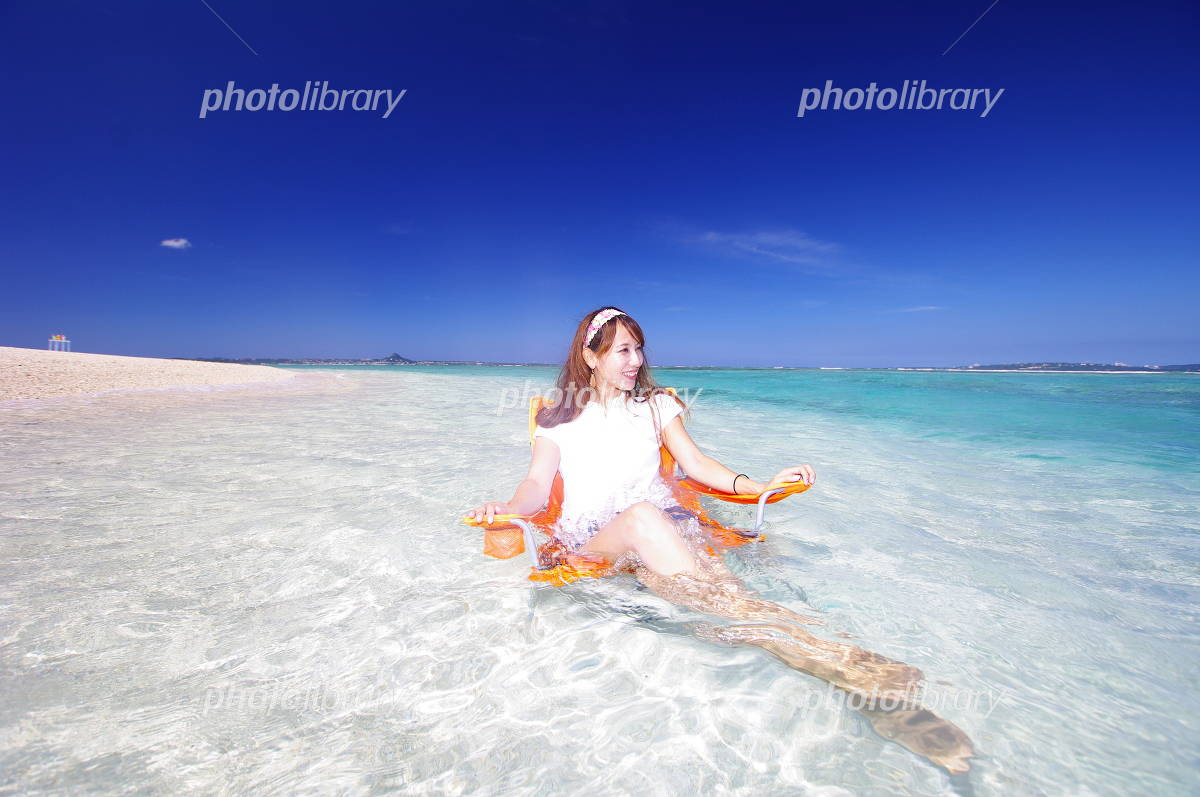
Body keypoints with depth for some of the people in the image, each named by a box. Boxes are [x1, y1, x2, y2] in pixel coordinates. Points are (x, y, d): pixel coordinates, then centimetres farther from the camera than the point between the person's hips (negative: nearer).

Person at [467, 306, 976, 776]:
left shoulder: (655, 404, 22)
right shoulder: (558, 420, 16)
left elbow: (695, 463, 14)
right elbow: (538, 486, 4)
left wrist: (759, 486, -2)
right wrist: (507, 508, -19)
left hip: (663, 525, 2)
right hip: (592, 536, -2)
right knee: (643, 518, -38)